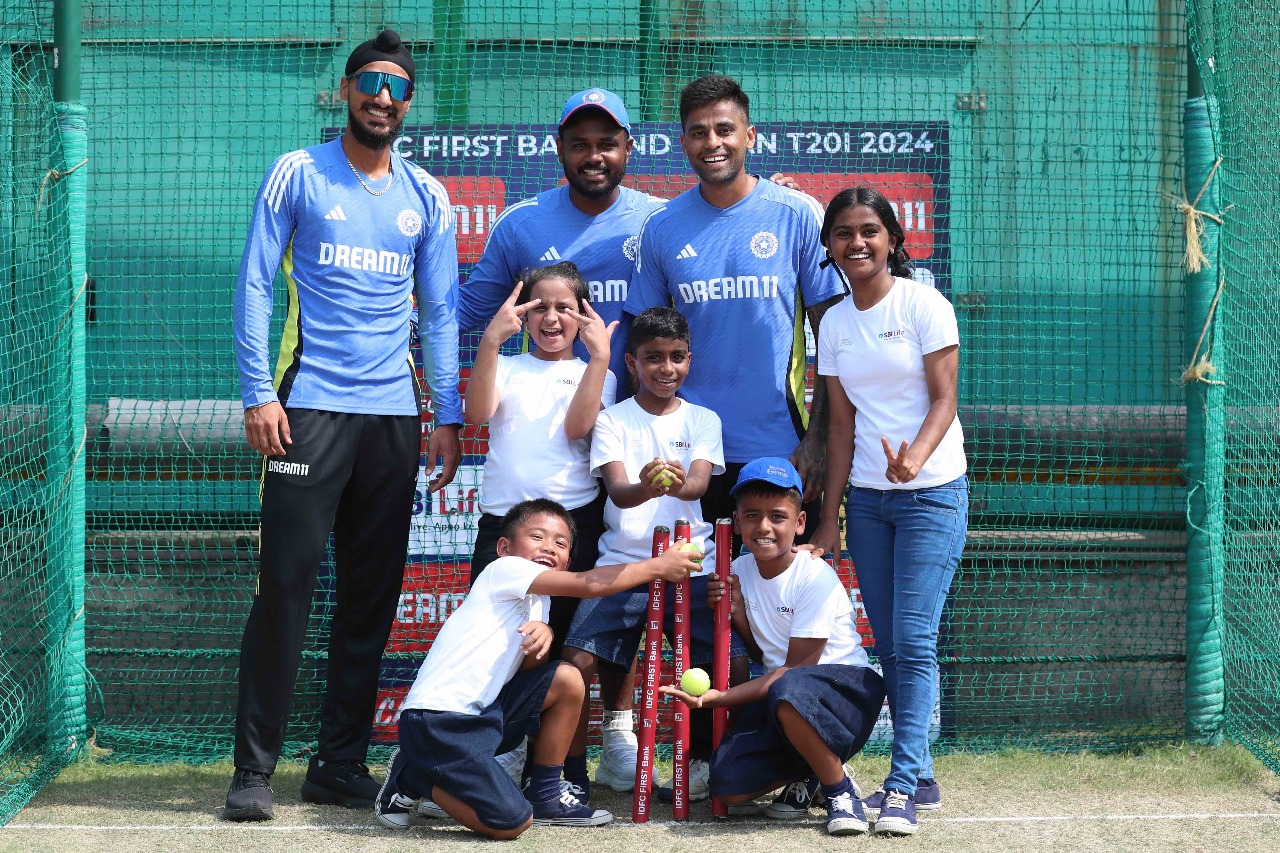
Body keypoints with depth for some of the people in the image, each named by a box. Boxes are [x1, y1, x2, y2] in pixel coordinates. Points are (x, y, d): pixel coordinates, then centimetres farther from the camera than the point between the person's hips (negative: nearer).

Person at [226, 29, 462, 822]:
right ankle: (255, 767, -4)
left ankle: (341, 762, 13)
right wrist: (258, 393, -9)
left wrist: (449, 416, 7)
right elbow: (255, 285, 1)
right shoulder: (297, 175, 4)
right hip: (310, 406, -4)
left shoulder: (428, 197, 13)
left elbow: (441, 311, 14)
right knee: (286, 584, -8)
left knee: (372, 597, 5)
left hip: (394, 414, 4)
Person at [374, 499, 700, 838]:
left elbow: (528, 666, 6)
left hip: (482, 712, 9)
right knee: (512, 822, -20)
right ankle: (411, 779, 3)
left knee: (566, 679, 3)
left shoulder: (535, 600, 20)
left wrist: (543, 635, -15)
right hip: (438, 721, -9)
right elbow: (589, 584, -19)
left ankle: (545, 795, 14)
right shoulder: (505, 569, -9)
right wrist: (656, 566, -13)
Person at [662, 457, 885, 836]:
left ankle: (839, 790, -16)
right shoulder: (741, 570, 4)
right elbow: (763, 656, 12)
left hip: (848, 684, -6)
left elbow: (796, 669, -16)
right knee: (728, 784, -18)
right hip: (776, 689, 6)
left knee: (788, 692, -42)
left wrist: (720, 697, -25)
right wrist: (737, 613, -7)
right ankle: (804, 775, 15)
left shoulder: (815, 577, -17)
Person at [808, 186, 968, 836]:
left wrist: (915, 457, -30)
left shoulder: (923, 305, -7)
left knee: (913, 640, -12)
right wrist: (829, 515, 6)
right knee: (890, 644, 6)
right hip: (866, 497, 5)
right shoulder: (834, 324, 8)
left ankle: (904, 785, -13)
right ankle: (921, 777, 15)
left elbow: (944, 400, -11)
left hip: (931, 492, -5)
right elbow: (841, 426, 10)